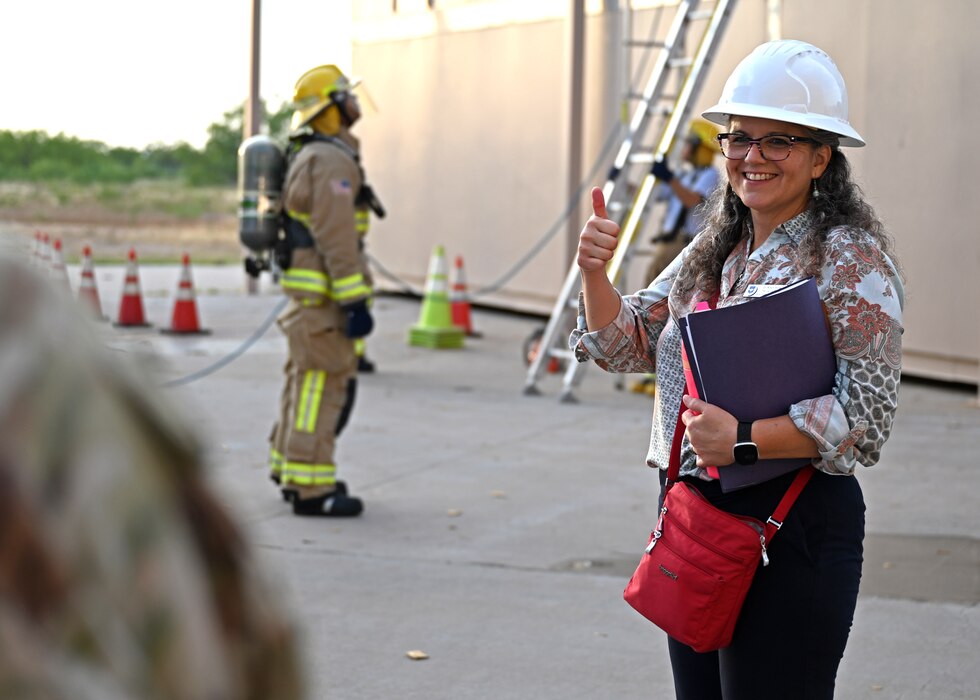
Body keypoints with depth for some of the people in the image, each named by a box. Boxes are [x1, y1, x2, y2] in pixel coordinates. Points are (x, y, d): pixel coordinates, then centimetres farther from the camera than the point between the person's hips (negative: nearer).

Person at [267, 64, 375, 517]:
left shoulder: (306, 156, 18)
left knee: (305, 382, 18)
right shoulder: (331, 162, -16)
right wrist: (356, 303, -22)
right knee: (323, 385, -10)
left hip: (304, 289, 11)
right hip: (322, 293, -11)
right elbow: (337, 240, -22)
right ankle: (310, 488, -10)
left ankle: (290, 471, 27)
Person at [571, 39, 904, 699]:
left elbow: (866, 413, -17)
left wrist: (745, 439, -28)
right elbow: (629, 345, 15)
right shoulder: (712, 252, 13)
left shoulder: (852, 259, -11)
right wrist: (595, 273, -4)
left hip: (793, 527, -7)